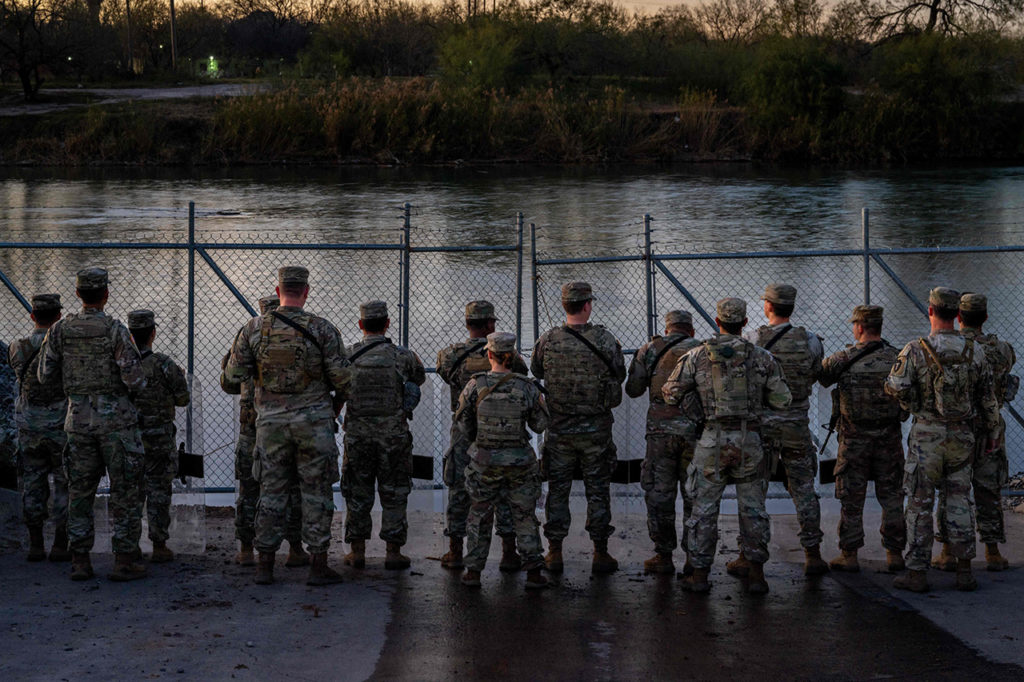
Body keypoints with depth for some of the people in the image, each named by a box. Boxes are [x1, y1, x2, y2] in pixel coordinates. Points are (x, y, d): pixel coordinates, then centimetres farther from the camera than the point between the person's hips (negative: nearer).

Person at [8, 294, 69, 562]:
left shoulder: (17, 350, -3)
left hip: (29, 429, 3)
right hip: (62, 427, -3)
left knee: (33, 484, 10)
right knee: (65, 485, 5)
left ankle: (35, 545, 10)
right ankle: (60, 545, 4)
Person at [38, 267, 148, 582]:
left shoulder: (60, 330, -1)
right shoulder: (115, 330, -12)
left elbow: (44, 376, 4)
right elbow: (135, 380, -16)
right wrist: (138, 384, 8)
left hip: (79, 419, 4)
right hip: (117, 419, -4)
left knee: (80, 491, 11)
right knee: (125, 491, 3)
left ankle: (79, 561, 10)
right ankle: (125, 560, 2)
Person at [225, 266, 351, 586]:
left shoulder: (255, 328, -2)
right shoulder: (323, 329, -7)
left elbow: (234, 374, 2)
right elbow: (342, 379, -6)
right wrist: (336, 407, 13)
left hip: (271, 423, 2)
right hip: (313, 423, -2)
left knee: (272, 493, 8)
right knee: (317, 494, 4)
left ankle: (265, 567, 9)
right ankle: (318, 566, 4)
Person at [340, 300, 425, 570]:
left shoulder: (348, 356, -4)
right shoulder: (402, 356, -6)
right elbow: (420, 377, 14)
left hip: (357, 435, 1)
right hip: (393, 436, -1)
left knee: (357, 493, 11)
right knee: (393, 495, 7)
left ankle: (357, 551, 13)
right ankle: (393, 552, 8)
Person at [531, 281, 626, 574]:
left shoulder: (547, 341, -8)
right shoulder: (604, 339, -11)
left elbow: (536, 372, 8)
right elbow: (620, 375, 1)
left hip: (558, 428, 1)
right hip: (596, 428, -1)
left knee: (557, 489, 10)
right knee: (597, 489, 8)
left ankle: (554, 553, 13)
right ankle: (601, 553, 11)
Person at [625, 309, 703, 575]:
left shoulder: (650, 350, 6)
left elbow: (633, 390, 11)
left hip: (661, 430, 0)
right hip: (695, 430, 0)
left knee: (659, 493, 7)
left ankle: (663, 556, 7)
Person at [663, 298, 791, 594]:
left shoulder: (696, 357, -1)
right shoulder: (762, 358, 0)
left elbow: (670, 394, 3)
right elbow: (782, 400, 1)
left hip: (714, 439, -1)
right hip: (750, 441, 1)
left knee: (705, 507, 7)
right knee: (753, 508, 9)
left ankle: (700, 574, 8)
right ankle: (756, 574, 10)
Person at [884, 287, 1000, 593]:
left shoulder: (915, 350, -12)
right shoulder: (974, 352, -1)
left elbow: (896, 387, -19)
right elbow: (987, 398, 5)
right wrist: (992, 432, 16)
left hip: (927, 434, -3)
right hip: (962, 434, 3)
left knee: (920, 503, 3)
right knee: (960, 501, 11)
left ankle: (917, 573, 5)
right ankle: (964, 571, 11)